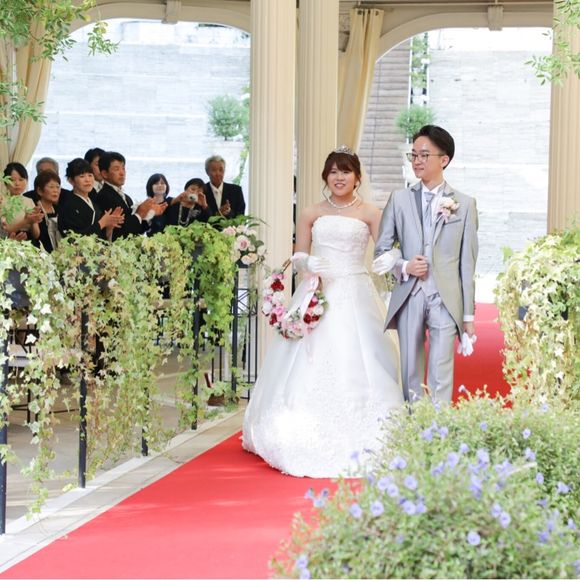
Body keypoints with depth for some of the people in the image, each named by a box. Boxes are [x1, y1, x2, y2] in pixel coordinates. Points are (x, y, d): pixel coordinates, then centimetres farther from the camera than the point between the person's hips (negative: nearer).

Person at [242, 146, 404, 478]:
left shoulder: (370, 214, 4)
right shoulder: (312, 214, 10)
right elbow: (299, 256, 12)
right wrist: (308, 264, -9)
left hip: (356, 298, -2)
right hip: (318, 295, 2)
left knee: (355, 364, -6)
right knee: (312, 365, -2)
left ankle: (358, 445, -2)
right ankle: (311, 441, 4)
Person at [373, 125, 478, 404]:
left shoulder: (464, 204, 3)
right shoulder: (399, 199, 7)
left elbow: (467, 262, 3)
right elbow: (381, 251, 10)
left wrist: (469, 314, 2)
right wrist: (404, 267, -11)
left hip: (446, 299, -2)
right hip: (409, 297, 2)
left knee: (441, 376, -6)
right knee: (411, 375, 9)